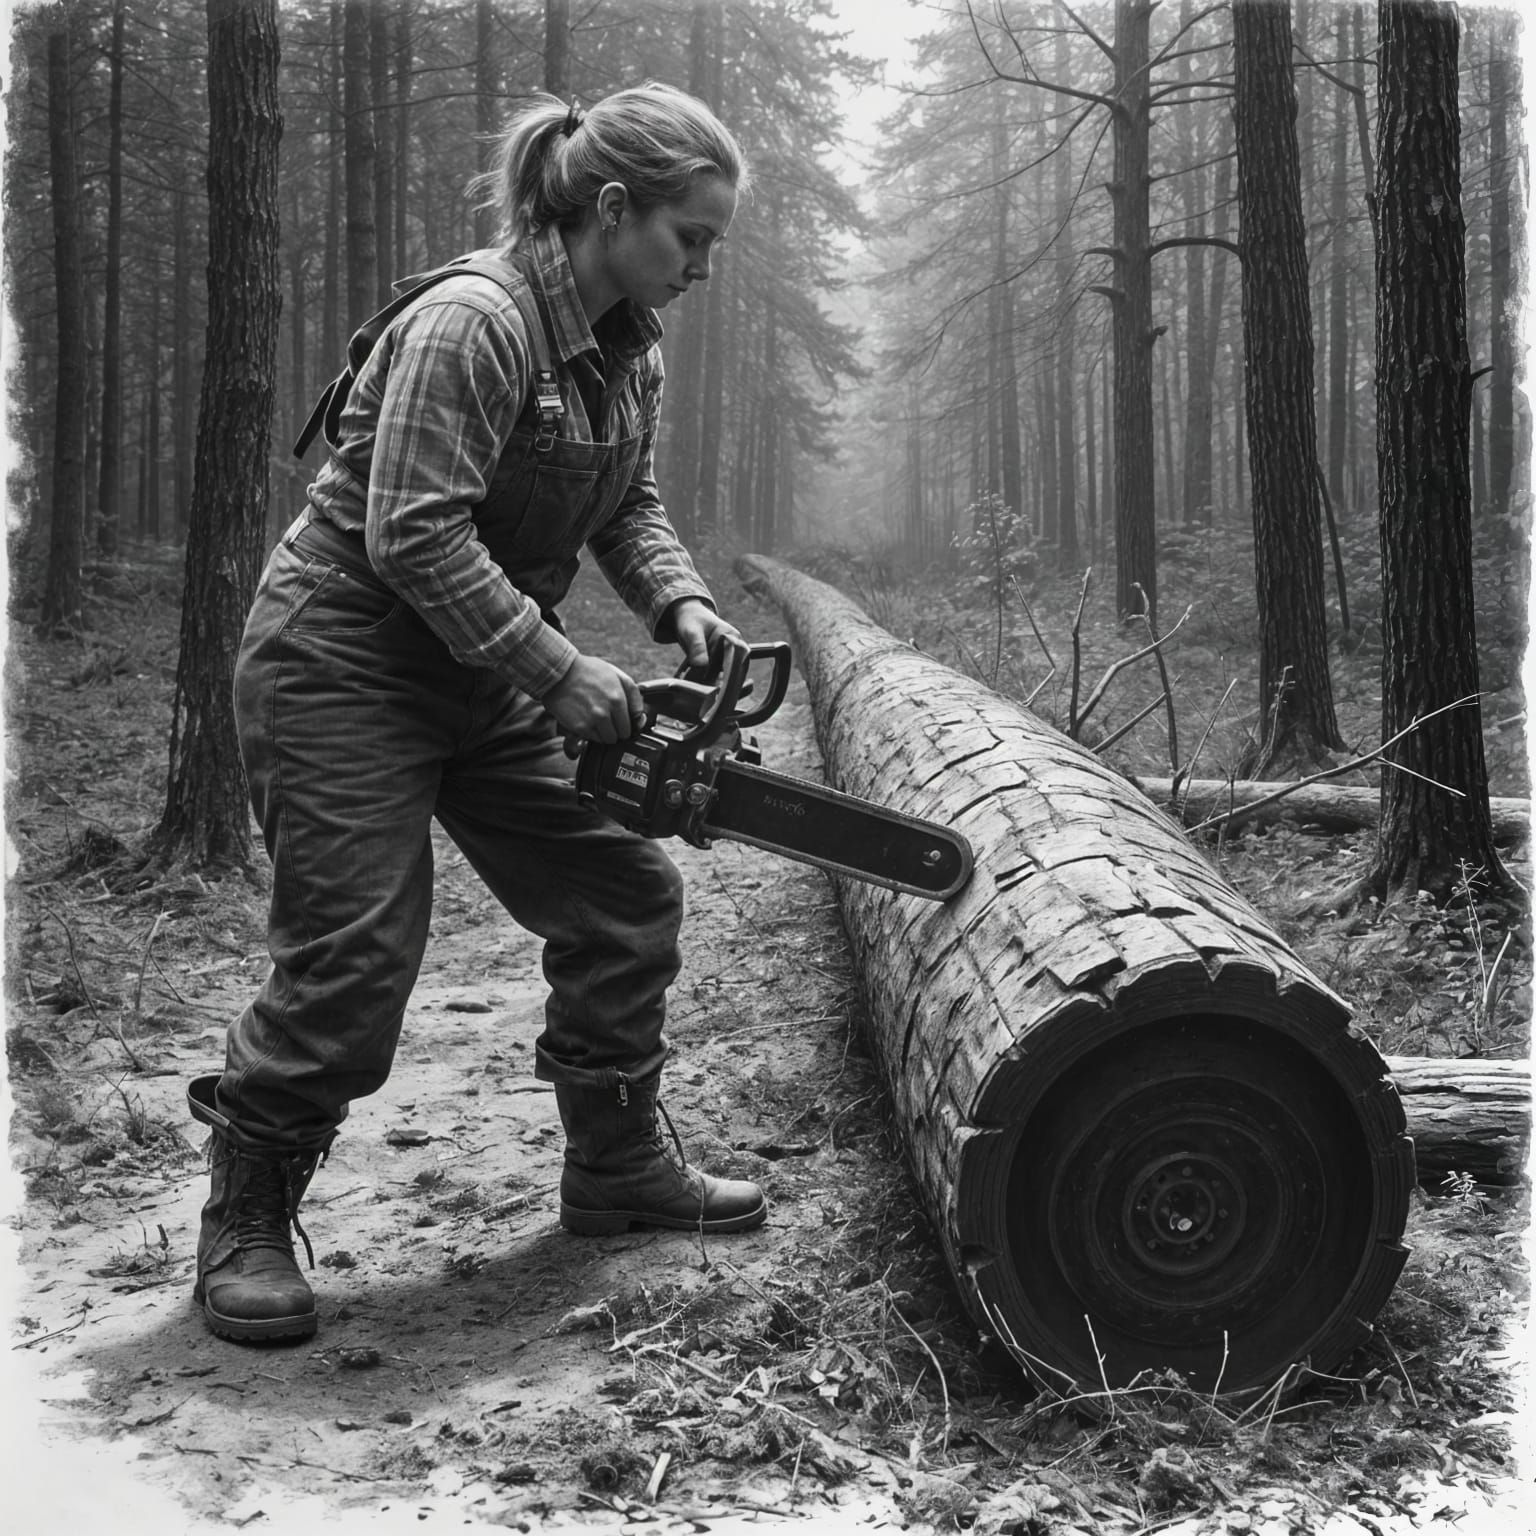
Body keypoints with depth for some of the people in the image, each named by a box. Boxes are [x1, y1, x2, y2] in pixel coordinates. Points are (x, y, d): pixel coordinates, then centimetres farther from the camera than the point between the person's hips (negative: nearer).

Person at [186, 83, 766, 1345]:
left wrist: (678, 600, -9)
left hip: (483, 678, 9)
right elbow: (414, 534, -29)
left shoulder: (629, 344, 4)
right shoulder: (473, 322, -24)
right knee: (354, 958, -8)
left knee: (625, 896, 8)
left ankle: (615, 1164, 25)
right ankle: (247, 1218, 12)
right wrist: (561, 669, -27)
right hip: (343, 665, -9)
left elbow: (626, 504, 11)